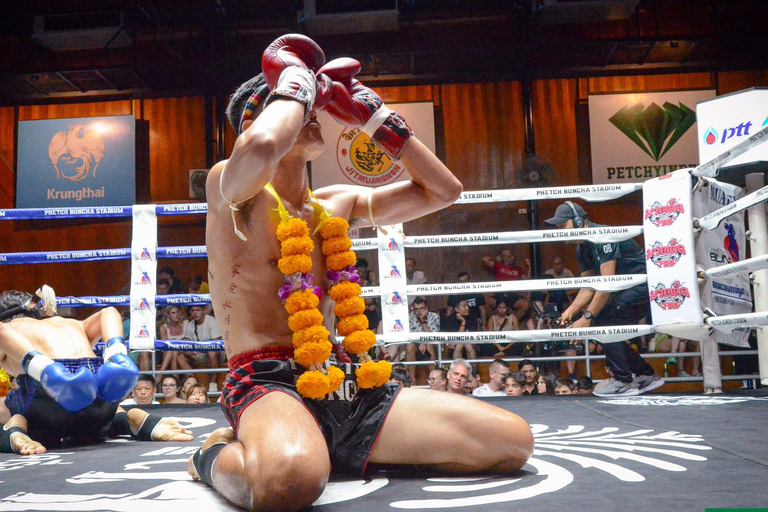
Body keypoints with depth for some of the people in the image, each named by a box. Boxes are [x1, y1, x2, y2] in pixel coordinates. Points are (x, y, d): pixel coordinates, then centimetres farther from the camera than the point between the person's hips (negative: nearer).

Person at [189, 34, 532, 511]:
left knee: (515, 440, -4)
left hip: (344, 383, 7)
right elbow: (257, 150, -28)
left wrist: (372, 114, 15)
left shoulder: (338, 203, 18)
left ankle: (318, 444, 11)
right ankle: (216, 454, -3)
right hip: (268, 384, -7)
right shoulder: (231, 190, -2)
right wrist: (298, 79, -8)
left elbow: (443, 190, 20)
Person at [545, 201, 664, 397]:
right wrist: (570, 311, -8)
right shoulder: (582, 249, 8)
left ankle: (623, 381, -5)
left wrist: (587, 318, -26)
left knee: (603, 324, -15)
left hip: (647, 287, -10)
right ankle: (647, 375, 17)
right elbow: (588, 287, 8)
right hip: (630, 290, 10)